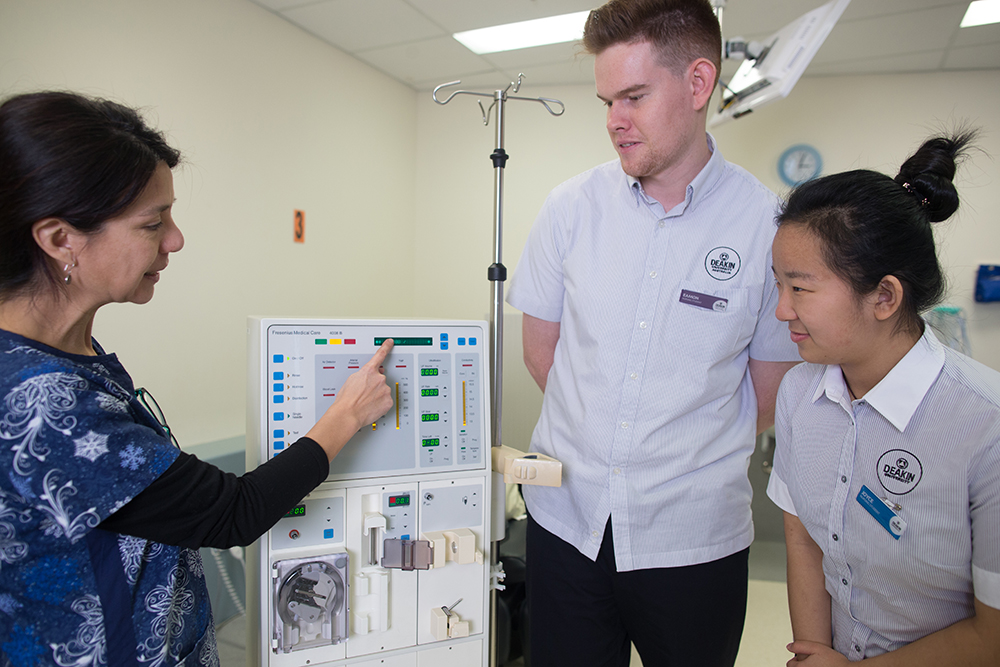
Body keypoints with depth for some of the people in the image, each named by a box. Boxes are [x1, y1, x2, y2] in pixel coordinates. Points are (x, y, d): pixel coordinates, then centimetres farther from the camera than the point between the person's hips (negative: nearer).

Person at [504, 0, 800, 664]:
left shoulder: (768, 226, -9)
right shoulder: (572, 206, -3)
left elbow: (769, 397, -1)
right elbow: (540, 349, 5)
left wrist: (676, 452, 3)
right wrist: (603, 432, 3)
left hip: (694, 540, -1)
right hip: (566, 519, 2)